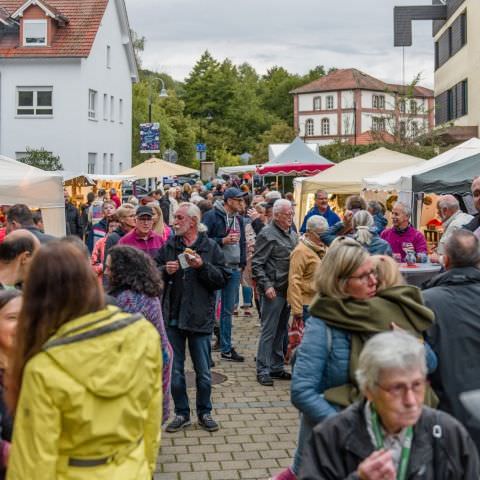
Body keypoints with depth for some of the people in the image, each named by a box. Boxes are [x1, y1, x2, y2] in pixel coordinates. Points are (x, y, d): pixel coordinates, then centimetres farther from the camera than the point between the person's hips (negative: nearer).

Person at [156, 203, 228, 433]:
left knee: (203, 372, 7)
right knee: (174, 370, 10)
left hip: (200, 317, -2)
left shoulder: (210, 247, -1)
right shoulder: (168, 246, 6)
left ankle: (204, 412, 24)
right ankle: (181, 413, 23)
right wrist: (165, 271, -10)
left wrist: (202, 266, -19)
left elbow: (222, 278, -6)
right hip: (172, 316, 3)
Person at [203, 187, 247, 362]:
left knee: (228, 310, 13)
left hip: (234, 269, 7)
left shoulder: (239, 219, 14)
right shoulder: (212, 216, -9)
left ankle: (226, 348, 22)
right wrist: (223, 241, -20)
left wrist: (242, 263, 13)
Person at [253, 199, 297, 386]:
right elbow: (256, 264, -13)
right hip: (273, 291, -8)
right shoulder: (267, 234, -11)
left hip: (288, 289, 8)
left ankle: (276, 367, 23)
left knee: (281, 330, 14)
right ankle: (263, 371, 2)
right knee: (269, 331, -4)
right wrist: (266, 285, -20)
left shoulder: (292, 234, 14)